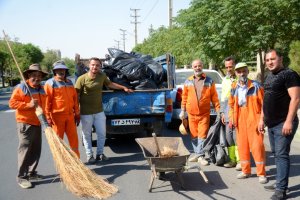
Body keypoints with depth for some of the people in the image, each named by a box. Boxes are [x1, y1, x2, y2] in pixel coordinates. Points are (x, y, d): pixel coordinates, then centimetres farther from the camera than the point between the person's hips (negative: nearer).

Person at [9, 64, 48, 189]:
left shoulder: (41, 89, 13)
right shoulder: (21, 87, -10)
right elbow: (12, 103, -17)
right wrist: (29, 104, -25)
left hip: (37, 123, 8)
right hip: (25, 123, -8)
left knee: (36, 150, 12)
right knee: (25, 150, -4)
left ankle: (31, 173, 25)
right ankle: (21, 177, 4)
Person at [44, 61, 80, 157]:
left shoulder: (69, 82, 14)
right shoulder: (50, 83, -6)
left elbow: (75, 99, 16)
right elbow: (47, 101, -11)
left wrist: (77, 114, 14)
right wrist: (48, 117, -15)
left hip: (70, 116, 6)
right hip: (57, 116, -5)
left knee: (74, 138, 9)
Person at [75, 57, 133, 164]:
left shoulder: (102, 76, -1)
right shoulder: (82, 79, -14)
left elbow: (110, 84, 20)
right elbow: (76, 96, -10)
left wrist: (124, 88, 21)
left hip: (99, 111, 4)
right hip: (86, 112, -4)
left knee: (102, 133, 11)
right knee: (87, 134, 8)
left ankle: (100, 153, 30)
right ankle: (89, 155, 23)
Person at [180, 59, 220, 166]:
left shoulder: (209, 81, 2)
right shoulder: (188, 81, 7)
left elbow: (214, 97, 3)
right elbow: (184, 97, 10)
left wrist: (218, 110, -2)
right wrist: (183, 110, 7)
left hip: (204, 113, -2)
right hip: (191, 113, 2)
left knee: (202, 135, -3)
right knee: (194, 135, 9)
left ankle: (200, 156, 5)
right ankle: (197, 154, 22)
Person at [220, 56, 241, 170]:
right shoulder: (225, 80, 18)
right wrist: (222, 112, 15)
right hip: (228, 112, 6)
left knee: (237, 136, -7)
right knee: (229, 136, 7)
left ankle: (240, 160, 2)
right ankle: (232, 159, 17)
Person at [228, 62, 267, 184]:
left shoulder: (256, 86, -7)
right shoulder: (234, 88, 7)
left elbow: (263, 104, -7)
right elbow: (231, 104, 15)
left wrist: (262, 119, -11)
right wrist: (231, 118, 6)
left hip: (254, 120, -5)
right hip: (240, 120, 5)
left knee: (257, 146, -3)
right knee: (242, 146, 11)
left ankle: (261, 173, 9)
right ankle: (245, 171, 24)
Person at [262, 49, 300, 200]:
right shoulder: (269, 77, 16)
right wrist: (262, 119, 19)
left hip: (283, 123, -9)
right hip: (271, 124, 9)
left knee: (281, 155, -7)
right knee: (277, 154, 13)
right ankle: (280, 183, 24)